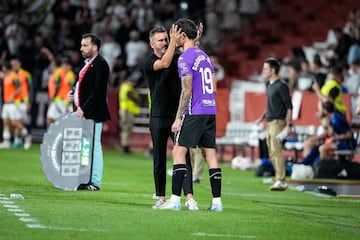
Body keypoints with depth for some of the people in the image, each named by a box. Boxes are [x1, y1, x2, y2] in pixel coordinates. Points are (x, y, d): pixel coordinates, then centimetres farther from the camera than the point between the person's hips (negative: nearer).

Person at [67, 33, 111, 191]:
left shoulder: (100, 64, -11)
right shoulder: (87, 63, 18)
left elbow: (98, 91, -19)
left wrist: (84, 109, -21)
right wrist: (73, 93, 8)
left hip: (92, 113, -9)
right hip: (81, 112, 9)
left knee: (93, 146, -7)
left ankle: (95, 182, -4)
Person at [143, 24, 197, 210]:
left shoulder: (178, 58, 8)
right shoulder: (148, 64, -2)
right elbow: (165, 63, -22)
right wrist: (174, 41, -28)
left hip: (178, 115, 1)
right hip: (158, 118, -1)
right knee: (159, 160, 6)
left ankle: (189, 197, -16)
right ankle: (161, 198, 17)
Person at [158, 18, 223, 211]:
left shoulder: (185, 58, -9)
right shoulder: (205, 56, 17)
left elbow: (187, 91, -14)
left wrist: (178, 119, -13)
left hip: (194, 112, -8)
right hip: (211, 110, 8)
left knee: (179, 151, -6)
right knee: (210, 154, 7)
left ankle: (175, 199, -12)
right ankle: (217, 201, 5)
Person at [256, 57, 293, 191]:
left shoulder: (281, 86, -10)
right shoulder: (269, 85, 16)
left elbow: (289, 106, -12)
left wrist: (288, 125, -19)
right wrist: (262, 117, 22)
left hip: (278, 122, -9)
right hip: (269, 123, 9)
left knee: (276, 150, -15)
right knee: (272, 153, 9)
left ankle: (281, 181, -17)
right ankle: (279, 180, 14)